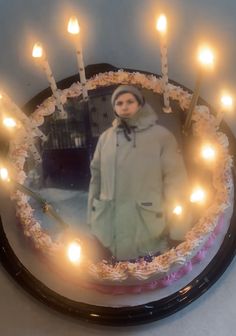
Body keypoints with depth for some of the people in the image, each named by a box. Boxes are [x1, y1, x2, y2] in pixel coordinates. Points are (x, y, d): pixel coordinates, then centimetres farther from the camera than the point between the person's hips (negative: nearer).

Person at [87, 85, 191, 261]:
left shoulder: (161, 135, -4)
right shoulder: (106, 137, 7)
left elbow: (175, 181, -6)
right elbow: (96, 177, 10)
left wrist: (177, 226, -8)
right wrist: (92, 215, 10)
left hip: (146, 224, -3)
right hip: (109, 223, 3)